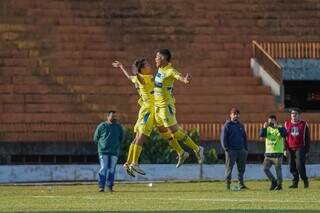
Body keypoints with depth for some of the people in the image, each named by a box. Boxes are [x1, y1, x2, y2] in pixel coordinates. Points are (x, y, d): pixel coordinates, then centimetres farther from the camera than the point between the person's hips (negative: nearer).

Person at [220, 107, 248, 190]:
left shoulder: (241, 125, 18)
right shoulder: (227, 125, 0)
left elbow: (245, 138, 23)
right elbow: (223, 138, -5)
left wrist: (246, 149, 12)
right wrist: (226, 149, -14)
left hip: (241, 150, 6)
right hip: (231, 151, -6)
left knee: (241, 168, 5)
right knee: (229, 167, -5)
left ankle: (241, 183, 11)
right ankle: (227, 183, -3)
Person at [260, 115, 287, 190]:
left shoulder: (280, 128, -2)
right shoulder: (267, 129, 8)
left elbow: (284, 134, -23)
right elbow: (261, 135, -9)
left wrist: (277, 127, -33)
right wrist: (264, 128, -25)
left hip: (278, 153, -4)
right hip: (268, 153, 4)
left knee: (278, 170, -2)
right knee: (265, 168, -4)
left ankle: (279, 184, 11)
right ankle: (274, 182, 12)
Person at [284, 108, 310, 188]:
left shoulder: (304, 124, 3)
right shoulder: (287, 124, 10)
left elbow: (307, 138, 5)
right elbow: (284, 137, 12)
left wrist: (307, 151, 2)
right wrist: (285, 149, 4)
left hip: (300, 148, -3)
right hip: (290, 149, 3)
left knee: (300, 165, -13)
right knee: (292, 167, 2)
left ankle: (305, 180, 3)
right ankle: (295, 182, 10)